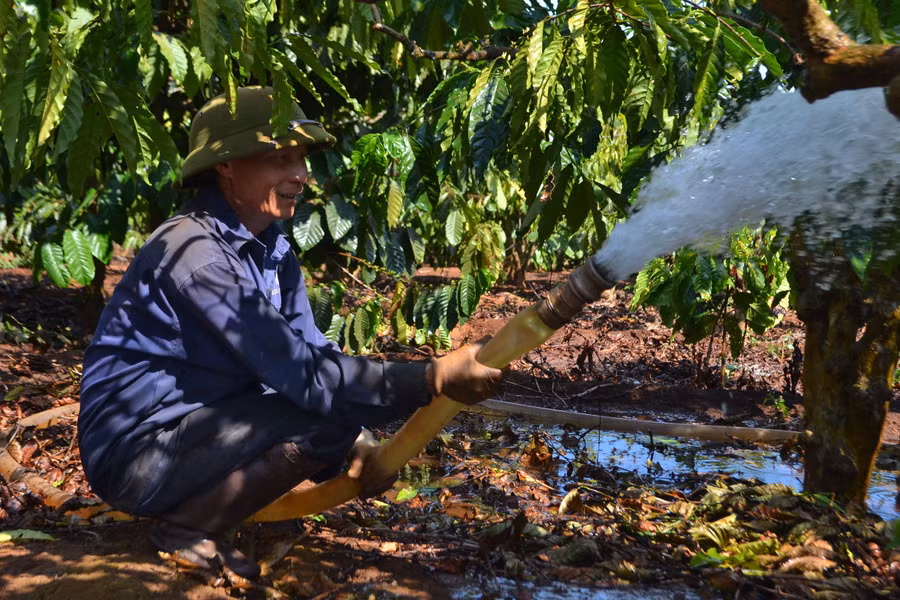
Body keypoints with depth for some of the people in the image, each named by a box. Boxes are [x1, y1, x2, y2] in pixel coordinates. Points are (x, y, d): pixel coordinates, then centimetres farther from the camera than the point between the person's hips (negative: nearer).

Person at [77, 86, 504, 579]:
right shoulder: (193, 252, -25)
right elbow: (300, 372, -30)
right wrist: (434, 378, -33)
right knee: (325, 414, -23)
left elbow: (310, 355, 4)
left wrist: (360, 445, -12)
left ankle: (198, 507, 10)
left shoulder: (273, 250, 3)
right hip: (133, 456, -9)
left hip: (193, 433, 9)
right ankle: (187, 529, -6)